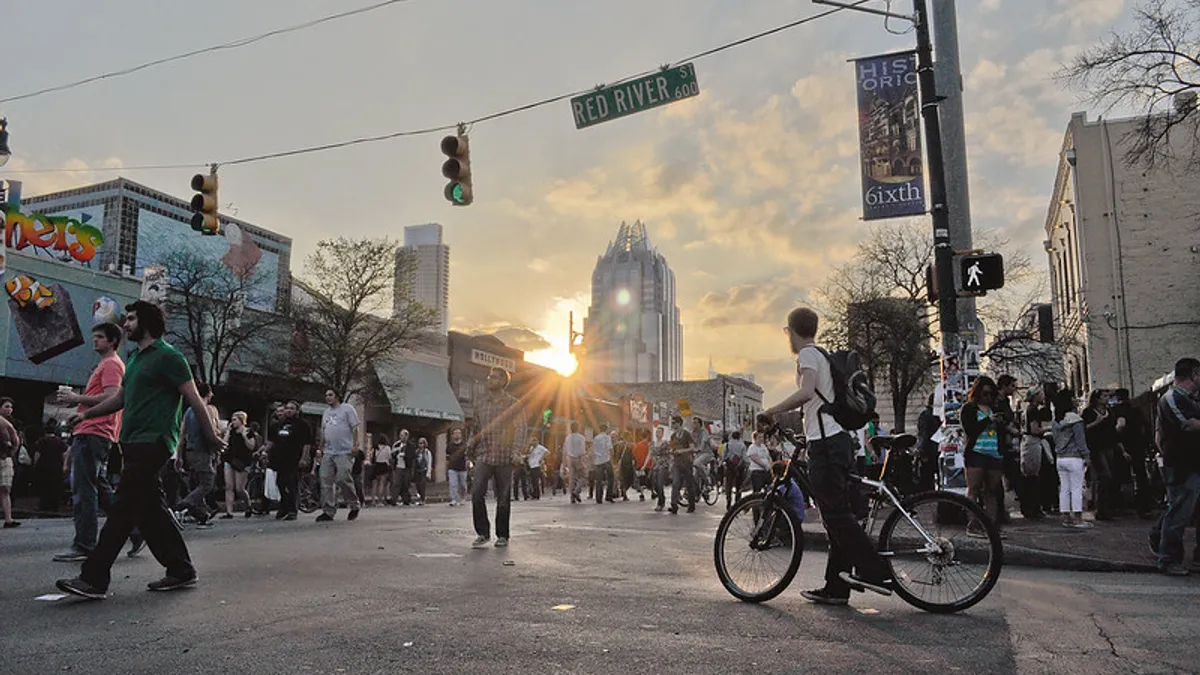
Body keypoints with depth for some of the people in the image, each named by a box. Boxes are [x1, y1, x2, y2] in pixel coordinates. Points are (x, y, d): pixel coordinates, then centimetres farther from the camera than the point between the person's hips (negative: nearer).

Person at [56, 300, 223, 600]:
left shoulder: (167, 356, -8)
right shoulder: (136, 358, 20)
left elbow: (194, 400, -10)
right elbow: (120, 397, 25)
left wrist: (211, 437, -10)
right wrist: (87, 413, 13)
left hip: (152, 443, -9)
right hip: (133, 443, 9)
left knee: (123, 509, -10)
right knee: (151, 509, 9)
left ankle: (94, 579, -9)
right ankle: (181, 570, 16)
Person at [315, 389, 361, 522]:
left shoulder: (347, 408, 2)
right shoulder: (326, 413, 22)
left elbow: (354, 427, -5)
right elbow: (323, 433, 25)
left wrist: (355, 444, -14)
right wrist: (320, 450, 19)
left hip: (344, 452, -7)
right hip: (328, 453, 7)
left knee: (343, 479, -13)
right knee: (326, 481, 0)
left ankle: (354, 506, 6)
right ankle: (328, 512, 4)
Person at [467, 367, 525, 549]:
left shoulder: (514, 405, 0)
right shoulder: (480, 404, 11)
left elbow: (521, 430, -4)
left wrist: (516, 452, -16)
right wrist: (473, 446, 11)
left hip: (504, 457, -2)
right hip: (484, 456, 2)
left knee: (503, 498, 4)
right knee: (477, 493, -14)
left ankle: (502, 536, 18)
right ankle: (483, 533, -3)